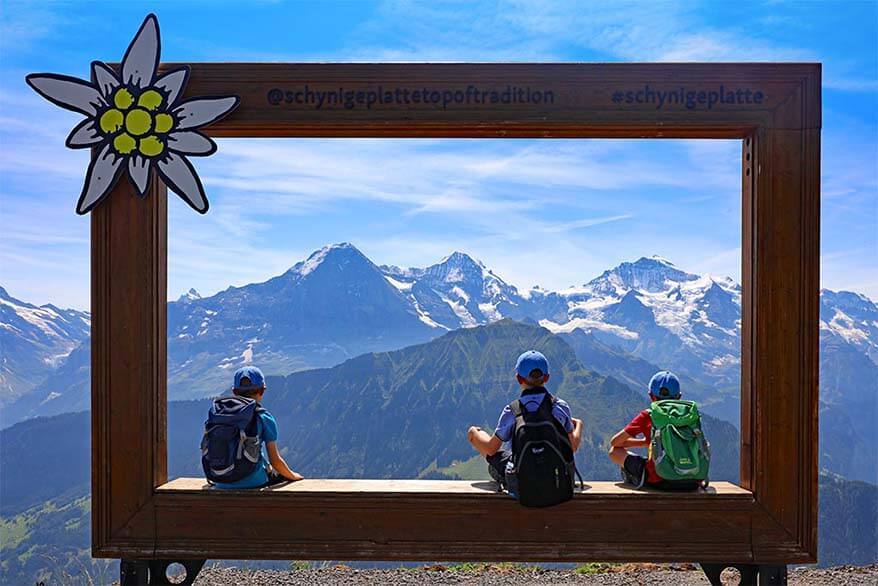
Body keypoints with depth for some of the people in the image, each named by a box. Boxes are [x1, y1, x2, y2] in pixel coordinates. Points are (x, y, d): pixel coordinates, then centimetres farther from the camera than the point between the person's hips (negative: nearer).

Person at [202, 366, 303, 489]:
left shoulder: (215, 411, 4)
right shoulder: (263, 417, -9)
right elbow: (275, 461, -7)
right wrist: (293, 476, 13)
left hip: (221, 484, 5)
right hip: (252, 482, -5)